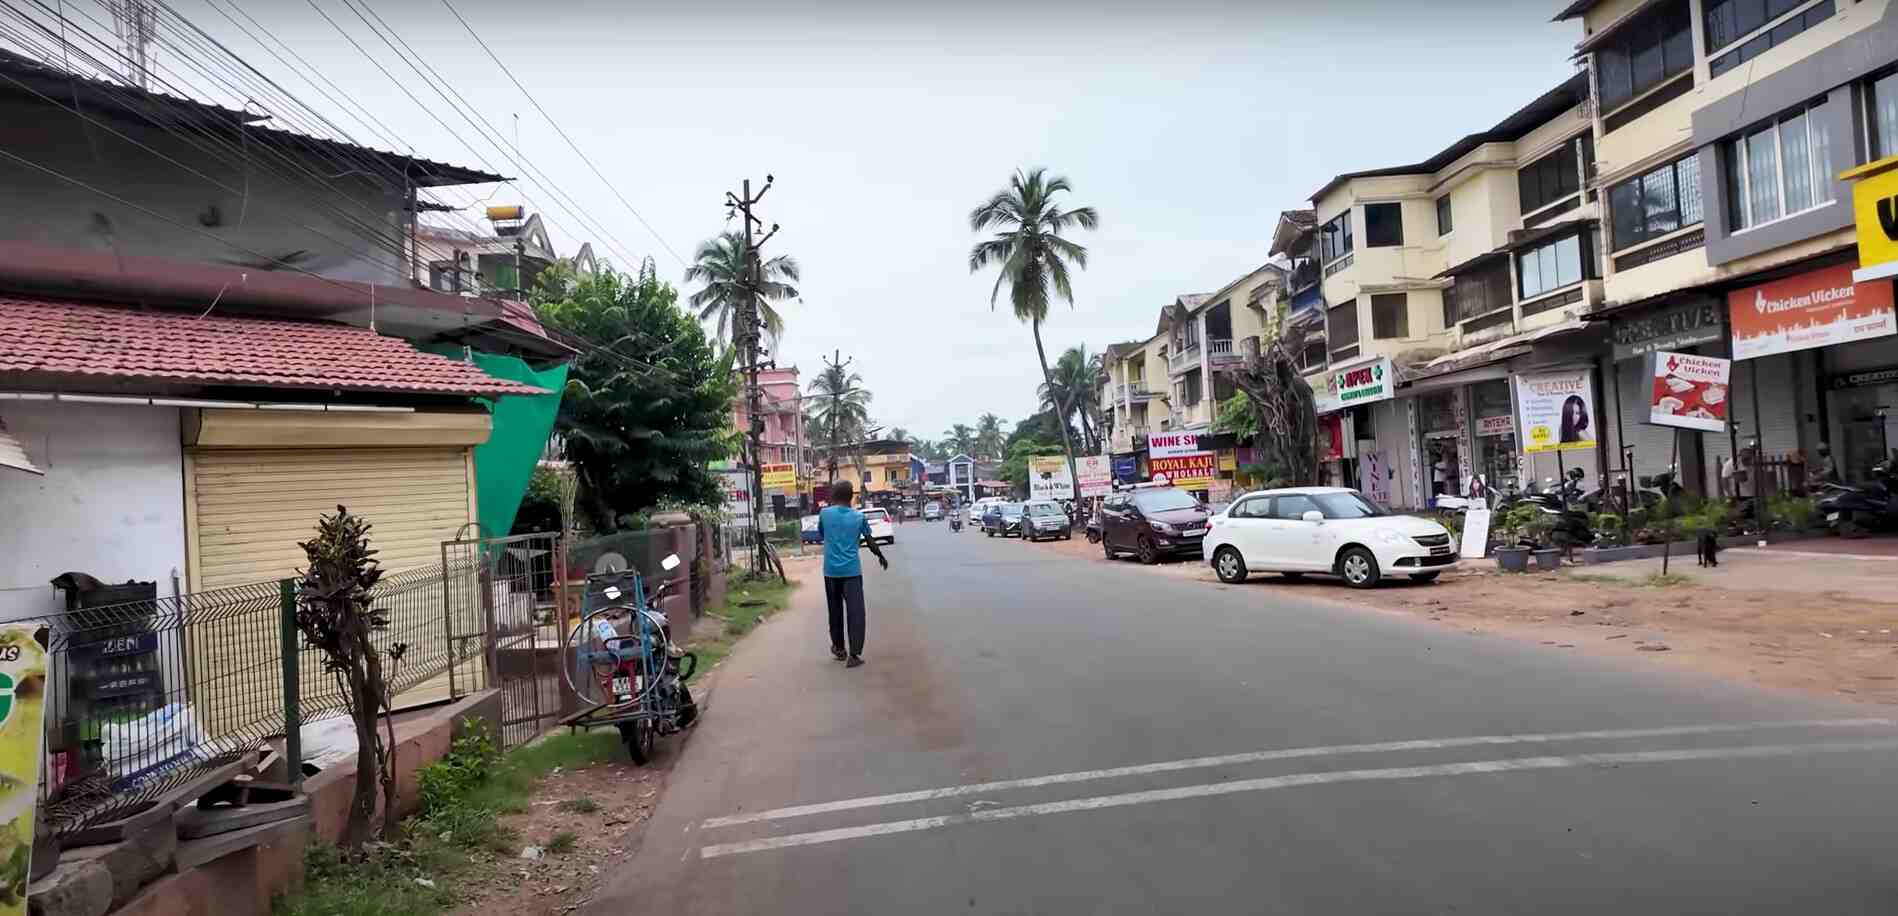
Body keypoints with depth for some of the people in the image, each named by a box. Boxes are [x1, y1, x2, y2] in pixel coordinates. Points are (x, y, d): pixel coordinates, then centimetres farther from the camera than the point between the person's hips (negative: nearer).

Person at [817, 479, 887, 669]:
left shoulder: (824, 513, 0)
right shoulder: (859, 517, 0)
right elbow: (870, 542, 7)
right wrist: (881, 556, 25)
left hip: (831, 571, 2)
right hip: (852, 571, -2)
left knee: (835, 610, 17)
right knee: (856, 612, -2)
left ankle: (839, 648, 29)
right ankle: (854, 654, -10)